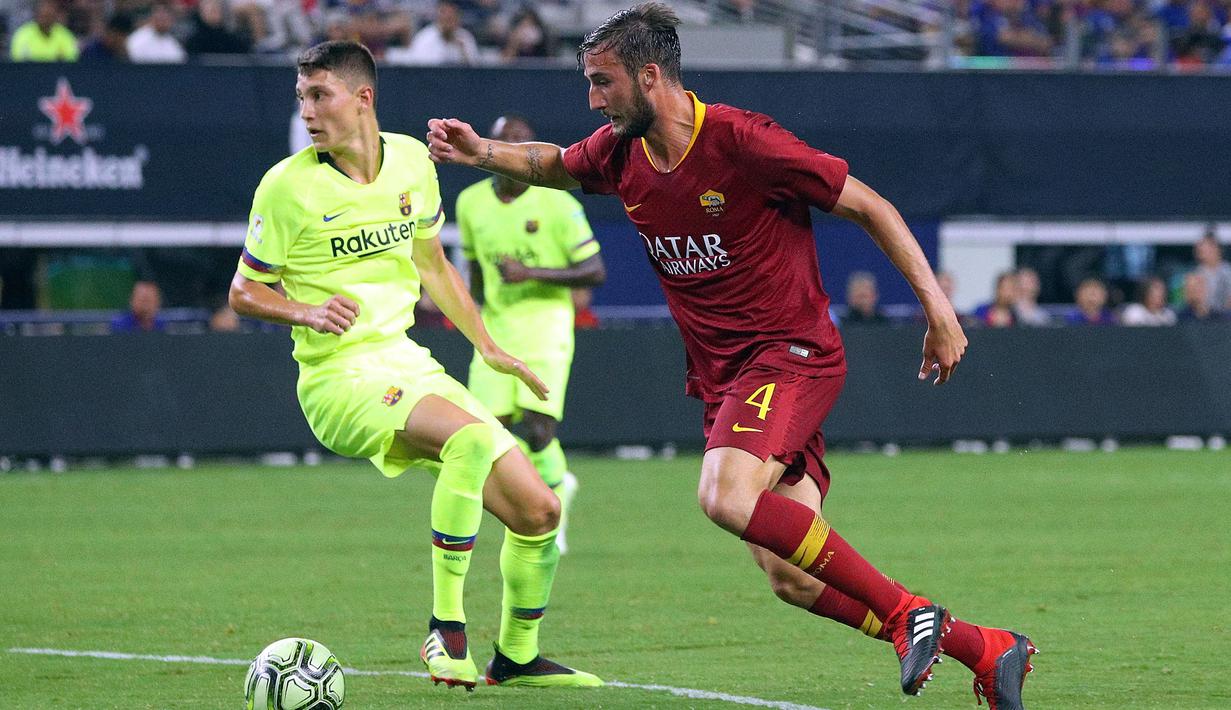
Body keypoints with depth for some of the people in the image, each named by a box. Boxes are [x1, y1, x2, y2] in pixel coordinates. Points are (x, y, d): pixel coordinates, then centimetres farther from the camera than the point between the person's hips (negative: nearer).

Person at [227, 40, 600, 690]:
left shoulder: (412, 162, 5)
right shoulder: (289, 185, -9)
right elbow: (244, 291, 0)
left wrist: (489, 349, 23)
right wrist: (308, 311, -19)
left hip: (409, 365, 6)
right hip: (339, 377, -6)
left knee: (537, 511, 0)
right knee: (472, 437, -34)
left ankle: (515, 655, 24)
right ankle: (446, 626, -24)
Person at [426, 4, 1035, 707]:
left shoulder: (742, 141, -17)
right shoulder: (620, 154, 4)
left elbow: (868, 206, -10)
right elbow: (552, 164, 27)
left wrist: (938, 307, -12)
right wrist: (482, 151, 8)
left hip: (794, 352, -7)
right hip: (722, 376, 7)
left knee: (727, 496, -32)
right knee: (793, 578, -2)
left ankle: (907, 610, -21)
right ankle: (989, 651, 8)